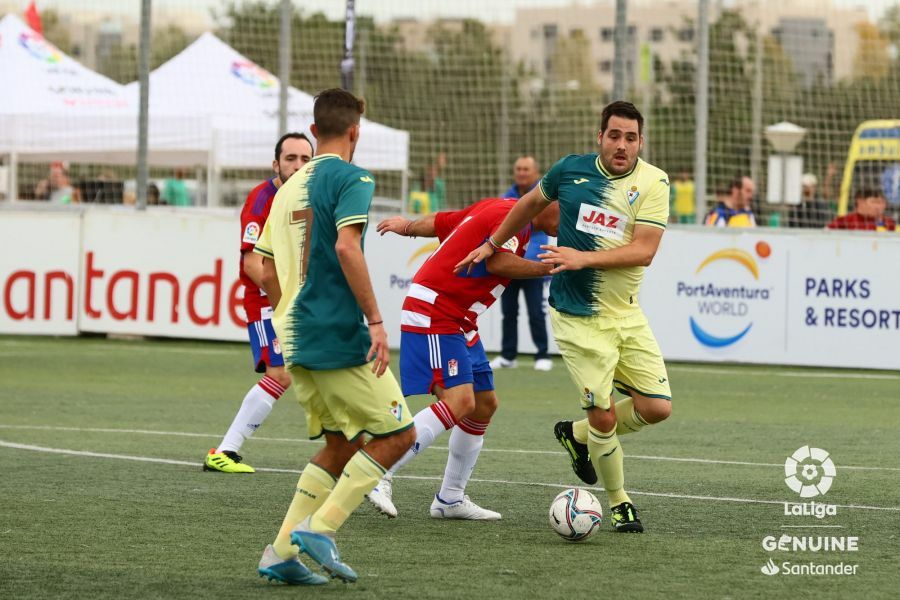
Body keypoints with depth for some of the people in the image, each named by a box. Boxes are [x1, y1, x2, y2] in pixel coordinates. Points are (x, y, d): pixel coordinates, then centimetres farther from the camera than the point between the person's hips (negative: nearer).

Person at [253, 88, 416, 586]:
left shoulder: (290, 187, 16)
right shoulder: (351, 179, -7)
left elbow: (267, 274, 17)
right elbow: (346, 247, -22)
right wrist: (375, 320, -21)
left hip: (296, 339, 8)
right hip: (339, 335, -8)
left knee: (342, 443, 16)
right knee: (396, 435, 1)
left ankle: (281, 552, 8)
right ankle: (319, 527, -9)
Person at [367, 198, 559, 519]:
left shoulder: (497, 208, 14)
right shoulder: (511, 215, -15)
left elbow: (439, 222, 23)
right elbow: (498, 263, -30)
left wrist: (407, 226, 39)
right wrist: (548, 268, -26)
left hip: (459, 323, 11)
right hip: (434, 315, -11)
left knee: (484, 404, 12)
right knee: (459, 400, -22)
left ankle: (450, 499, 18)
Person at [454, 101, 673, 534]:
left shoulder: (653, 183, -7)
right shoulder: (571, 170, -3)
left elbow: (644, 251, -16)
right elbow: (530, 204, 17)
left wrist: (583, 258, -24)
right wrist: (492, 245, 25)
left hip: (627, 314, 2)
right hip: (578, 316, -2)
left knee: (657, 408, -1)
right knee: (604, 417, -9)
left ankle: (577, 435, 24)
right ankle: (619, 503, 14)